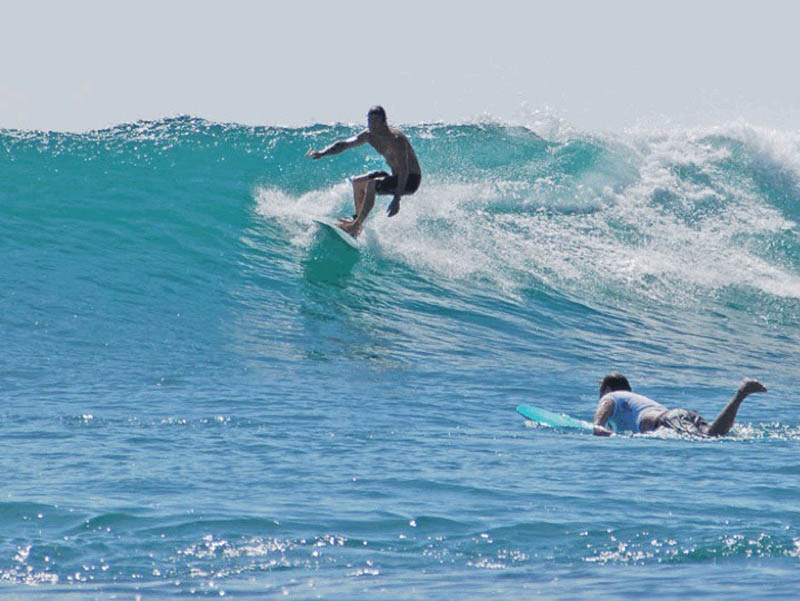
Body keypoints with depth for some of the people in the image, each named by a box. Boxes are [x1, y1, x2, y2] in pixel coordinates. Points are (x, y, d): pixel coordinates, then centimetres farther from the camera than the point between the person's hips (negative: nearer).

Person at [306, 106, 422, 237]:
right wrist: (322, 153, -10)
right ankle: (358, 219, 14)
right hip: (395, 175, 9)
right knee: (357, 182, 14)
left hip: (410, 179, -9)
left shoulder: (395, 139, -28)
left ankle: (357, 225, -25)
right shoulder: (369, 135, -2)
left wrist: (397, 199, -40)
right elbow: (344, 144, 6)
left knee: (371, 185, -28)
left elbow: (404, 170, -33)